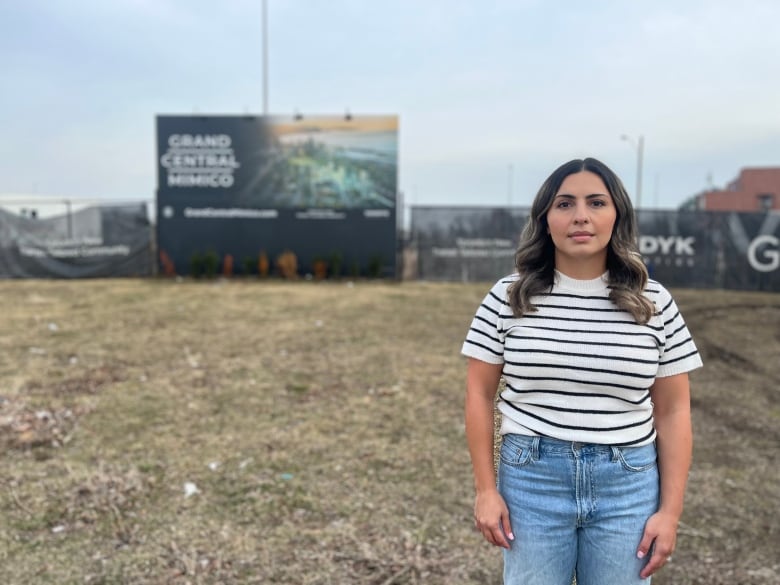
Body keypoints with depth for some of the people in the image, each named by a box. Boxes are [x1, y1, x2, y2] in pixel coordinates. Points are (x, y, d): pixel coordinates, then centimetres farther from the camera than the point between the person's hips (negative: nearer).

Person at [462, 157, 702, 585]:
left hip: (627, 486, 1)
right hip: (532, 479, 0)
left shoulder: (654, 304, -2)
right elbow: (480, 394, -1)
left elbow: (673, 410, 2)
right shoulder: (509, 297, -5)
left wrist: (670, 510, -1)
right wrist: (486, 490, -2)